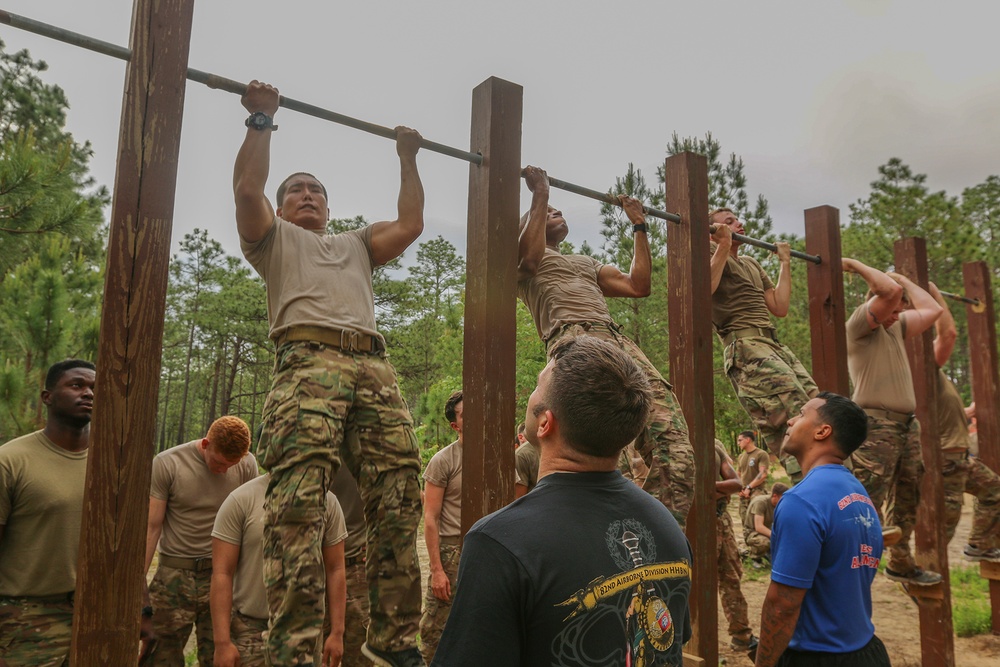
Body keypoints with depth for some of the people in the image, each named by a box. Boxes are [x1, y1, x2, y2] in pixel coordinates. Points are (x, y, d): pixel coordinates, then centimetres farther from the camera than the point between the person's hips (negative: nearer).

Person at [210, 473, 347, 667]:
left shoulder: (327, 501, -2)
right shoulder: (241, 500, -8)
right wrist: (222, 641, -11)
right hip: (252, 626, -2)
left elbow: (335, 570, 2)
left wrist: (337, 632, -1)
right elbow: (222, 573, -8)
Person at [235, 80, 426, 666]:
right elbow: (247, 188, 11)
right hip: (309, 360, -4)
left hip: (374, 367, 4)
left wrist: (408, 158, 35)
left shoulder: (357, 244, 39)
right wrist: (262, 120, 15)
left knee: (399, 497, -7)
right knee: (299, 497, -22)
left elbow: (411, 224, 29)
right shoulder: (274, 239, 28)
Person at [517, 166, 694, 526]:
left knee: (674, 449, -13)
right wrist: (540, 193, 5)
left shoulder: (585, 263, 43)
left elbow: (638, 286, 34)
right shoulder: (523, 258, 24)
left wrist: (639, 226, 40)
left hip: (617, 339, 7)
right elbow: (531, 258, -3)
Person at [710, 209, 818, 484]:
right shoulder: (712, 255, 6)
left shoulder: (751, 264, 30)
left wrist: (785, 262, 32)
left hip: (775, 346, 9)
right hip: (746, 348, -9)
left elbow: (780, 307, 25)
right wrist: (723, 246, -11)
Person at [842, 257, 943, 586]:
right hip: (875, 427, -9)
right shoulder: (859, 323, -8)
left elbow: (932, 310, 23)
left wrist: (904, 278, 26)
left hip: (906, 426, 9)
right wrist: (855, 265, -8)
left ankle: (901, 564, 32)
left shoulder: (896, 328, 19)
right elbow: (890, 290, -21)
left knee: (907, 503, 18)